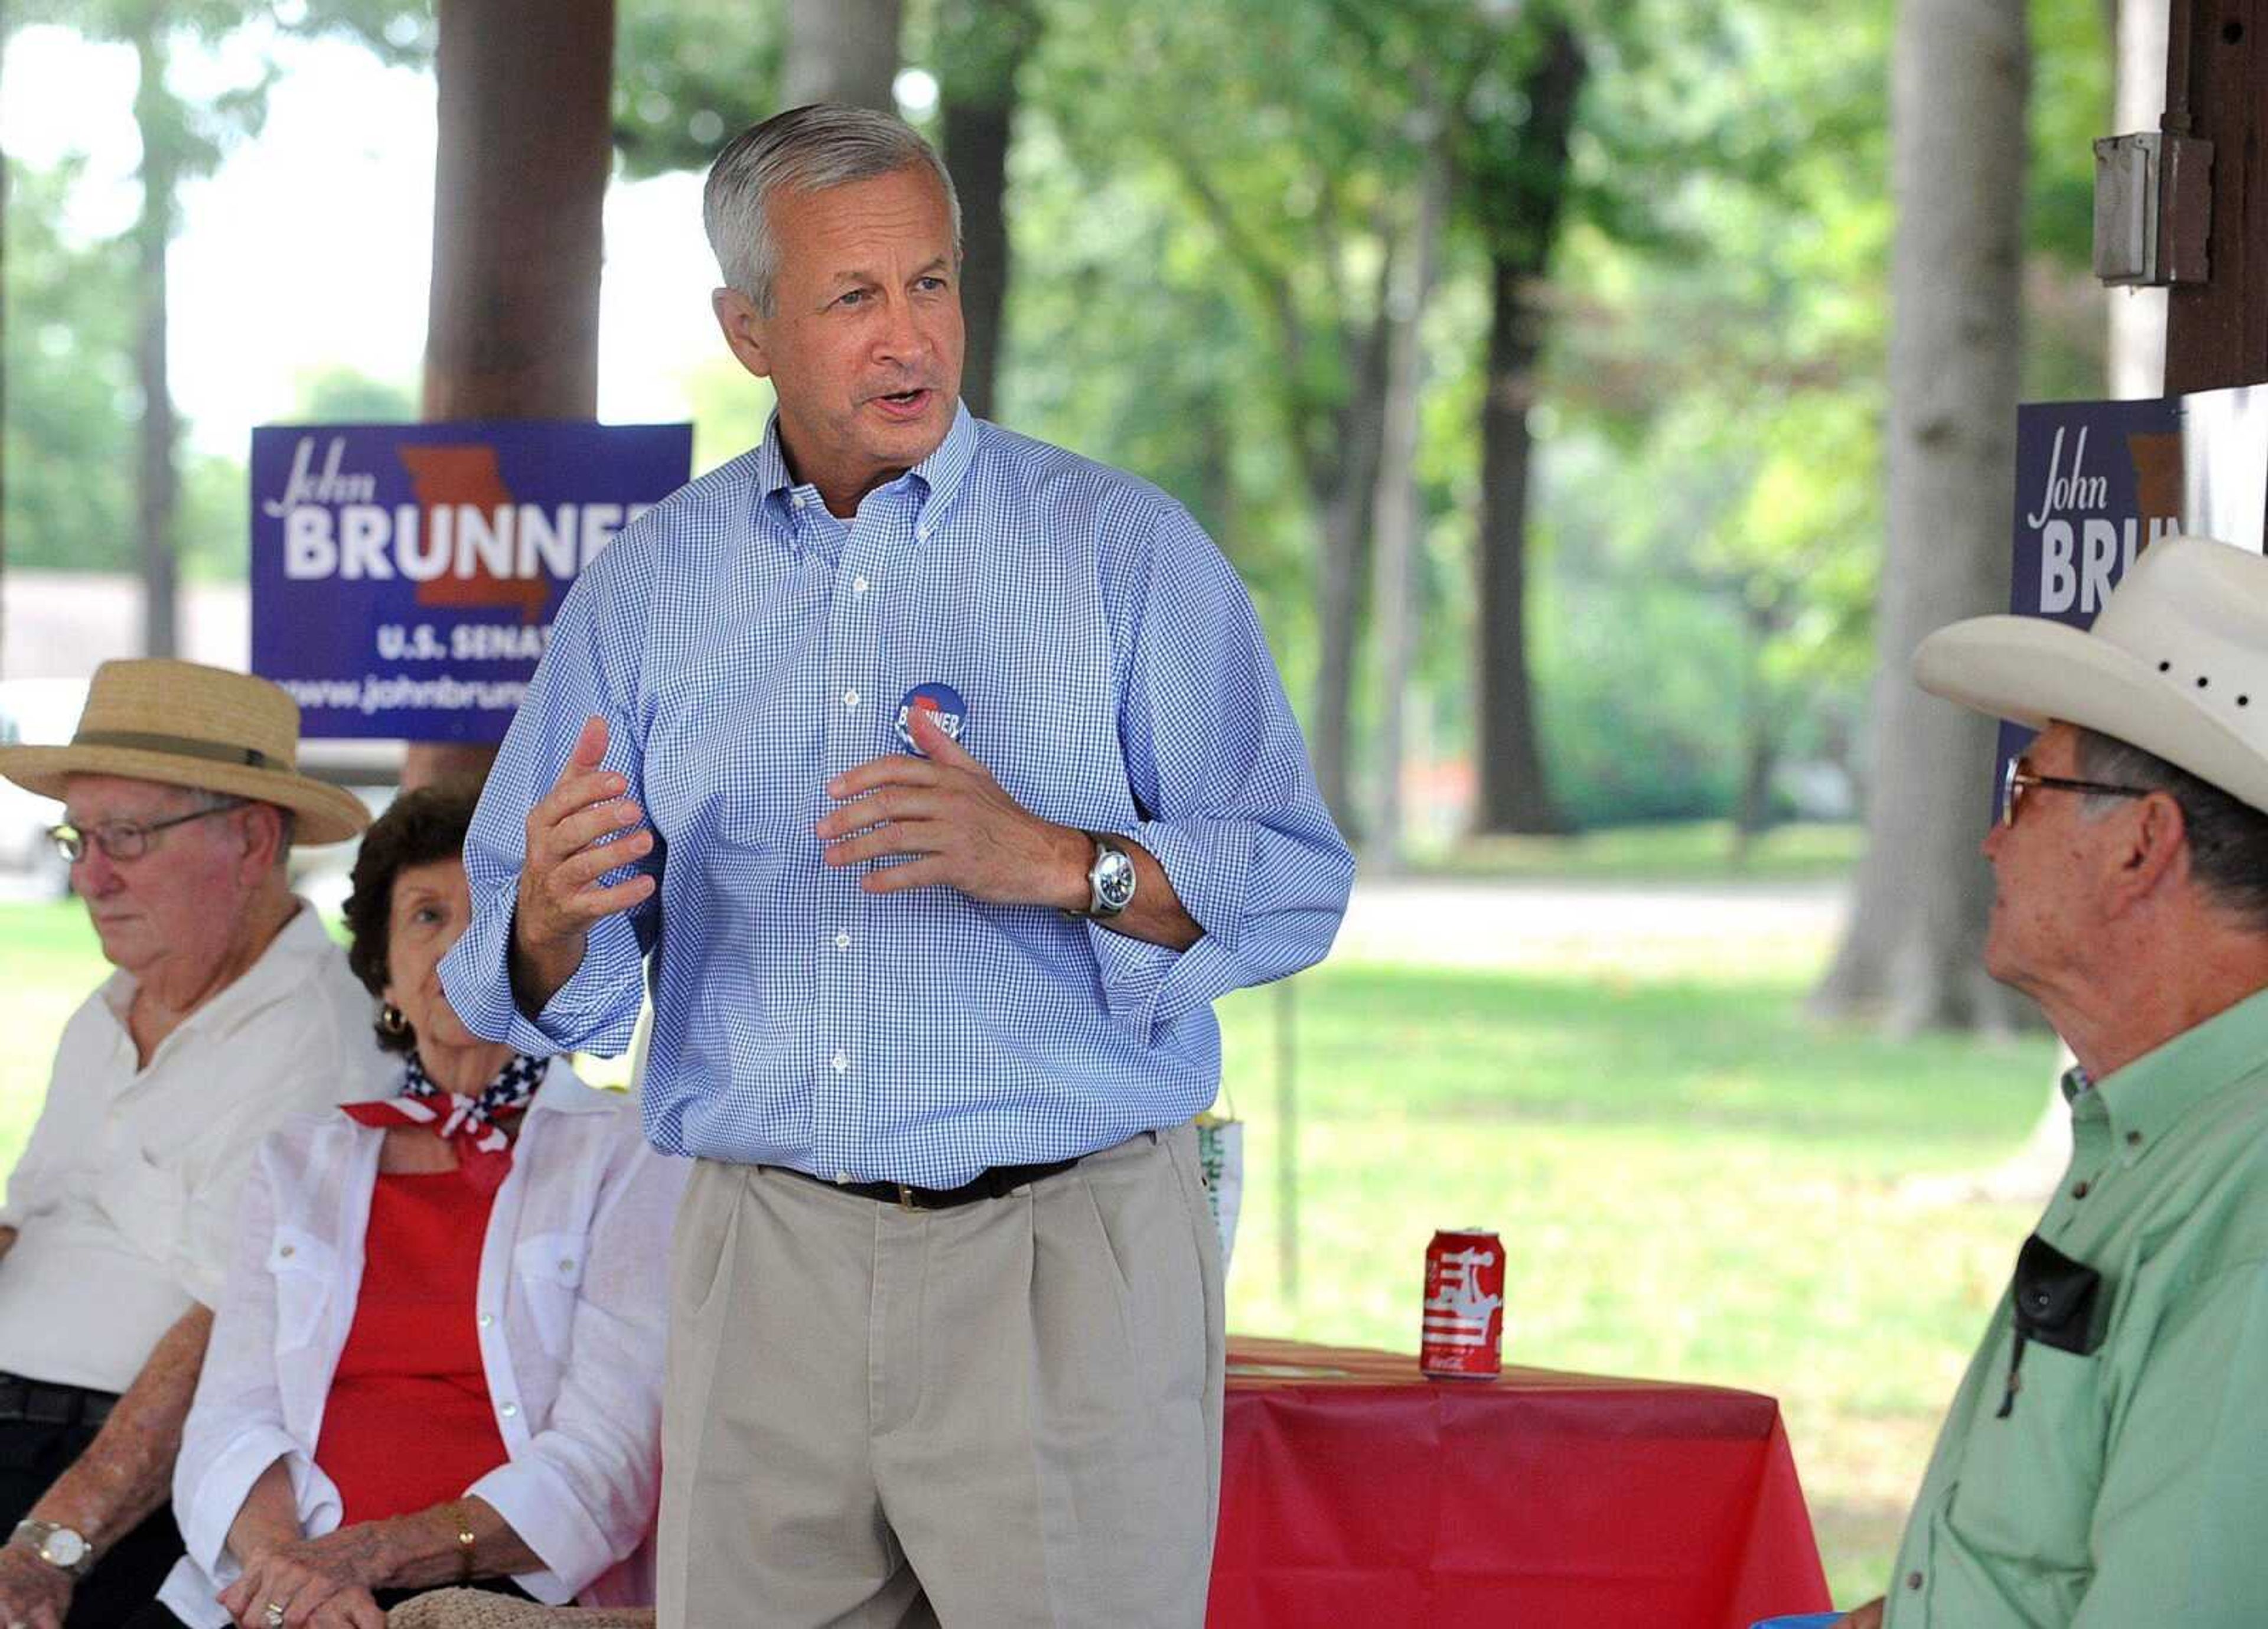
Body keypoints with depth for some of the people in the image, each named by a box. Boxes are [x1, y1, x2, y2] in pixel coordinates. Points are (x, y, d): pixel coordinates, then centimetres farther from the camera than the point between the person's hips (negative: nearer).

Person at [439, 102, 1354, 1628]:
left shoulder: (1123, 551, 2)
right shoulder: (646, 589, 9)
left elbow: (1292, 885, -5)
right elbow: (537, 994, 7)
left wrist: (1046, 860, -20)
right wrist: (554, 922, -17)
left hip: (1064, 1262, -2)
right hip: (764, 1259, 2)